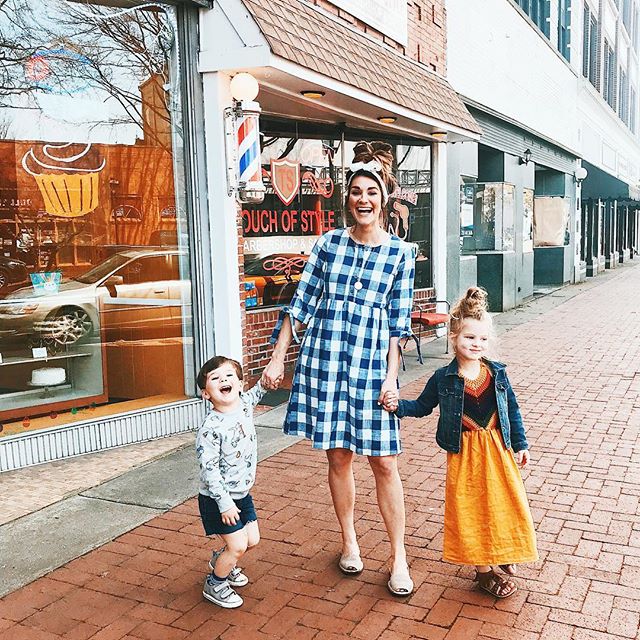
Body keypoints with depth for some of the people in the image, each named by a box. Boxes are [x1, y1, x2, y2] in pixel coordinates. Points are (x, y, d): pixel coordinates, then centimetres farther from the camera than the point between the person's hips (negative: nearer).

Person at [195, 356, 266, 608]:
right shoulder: (211, 427, -26)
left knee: (252, 540, 16)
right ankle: (214, 584, 21)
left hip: (242, 493, 8)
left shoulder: (244, 404, -5)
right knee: (238, 545, -5)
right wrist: (224, 503, -24)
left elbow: (255, 394, 21)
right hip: (219, 498, -7)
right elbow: (209, 469, -25)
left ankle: (220, 560, 45)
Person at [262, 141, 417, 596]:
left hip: (372, 363, -1)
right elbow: (302, 302, 5)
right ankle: (349, 541, 30)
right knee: (338, 455, 10)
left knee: (384, 461, 1)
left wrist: (392, 376, -4)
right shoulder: (329, 243, 4)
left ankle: (399, 558, 15)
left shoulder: (400, 253, 1)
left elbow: (399, 322, 2)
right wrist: (278, 358, 2)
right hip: (324, 359, 1)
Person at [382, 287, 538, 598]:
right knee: (470, 508, 4)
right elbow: (422, 406, 7)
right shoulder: (443, 379, -6)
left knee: (504, 501, 9)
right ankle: (483, 569, 21)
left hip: (497, 449, 2)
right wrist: (398, 404, -11)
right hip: (464, 453, -2)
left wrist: (520, 444, 10)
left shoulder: (497, 374, -1)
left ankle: (503, 553, 36)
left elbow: (512, 409, 9)